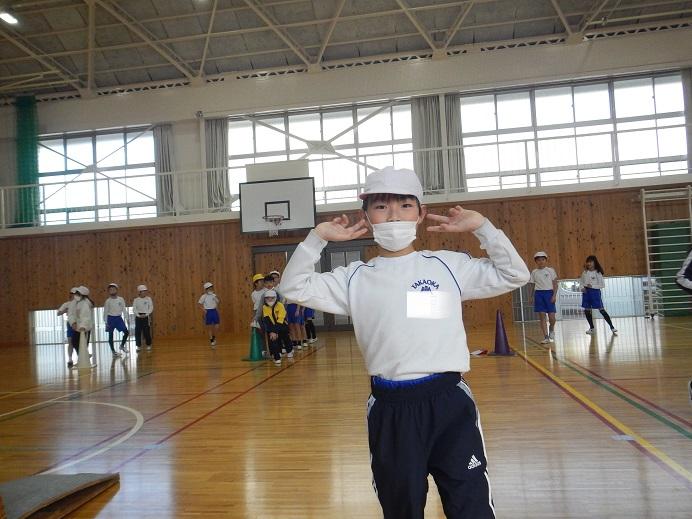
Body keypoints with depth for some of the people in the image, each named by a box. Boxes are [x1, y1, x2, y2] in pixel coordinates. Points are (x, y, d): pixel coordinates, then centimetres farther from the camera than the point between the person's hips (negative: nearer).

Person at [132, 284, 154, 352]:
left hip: (146, 317, -1)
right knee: (137, 332, 1)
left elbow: (151, 308, -3)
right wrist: (138, 315, -14)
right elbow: (134, 309, -2)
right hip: (138, 317, 1)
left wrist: (146, 314, -13)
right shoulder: (136, 300, 1)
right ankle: (139, 346, 11)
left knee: (147, 332, 0)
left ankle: (148, 345, 13)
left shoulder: (148, 299, 0)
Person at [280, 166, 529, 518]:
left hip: (448, 401, -1)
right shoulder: (356, 278, 3)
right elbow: (294, 288, 3)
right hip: (390, 408, 1)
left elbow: (515, 275, 5)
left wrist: (480, 226, -3)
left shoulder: (449, 265, 2)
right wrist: (318, 238, -5)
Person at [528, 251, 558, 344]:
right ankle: (546, 337, 4)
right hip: (538, 294, 2)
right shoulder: (534, 272, 8)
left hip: (549, 293, -2)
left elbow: (555, 284, 1)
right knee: (542, 316, -1)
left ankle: (551, 330, 26)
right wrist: (533, 297, 6)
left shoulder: (551, 270, 3)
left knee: (551, 316, -5)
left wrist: (554, 295, -9)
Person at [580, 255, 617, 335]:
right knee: (587, 310, 6)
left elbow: (602, 284, -7)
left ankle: (612, 327, -2)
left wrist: (592, 286, -17)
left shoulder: (598, 273, -7)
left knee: (601, 310, -7)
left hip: (595, 292, -5)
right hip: (586, 292, 5)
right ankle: (592, 328, 19)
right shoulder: (585, 272, 5)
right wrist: (582, 287, -2)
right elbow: (581, 281, 16)